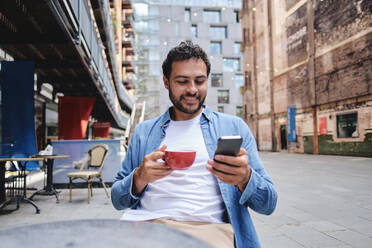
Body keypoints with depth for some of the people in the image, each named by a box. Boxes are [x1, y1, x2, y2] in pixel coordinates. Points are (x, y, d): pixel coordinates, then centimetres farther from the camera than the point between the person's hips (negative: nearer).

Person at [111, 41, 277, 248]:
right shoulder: (143, 132, 17)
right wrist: (140, 177, -6)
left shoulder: (234, 127, 11)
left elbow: (268, 204, 8)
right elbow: (117, 200, 16)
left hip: (209, 228, 0)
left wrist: (245, 178, -15)